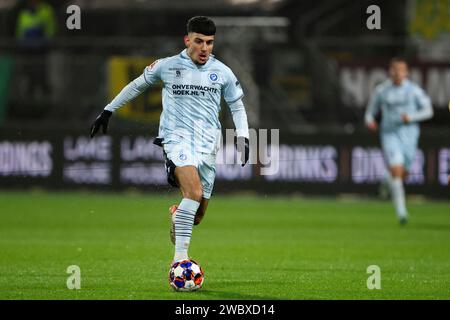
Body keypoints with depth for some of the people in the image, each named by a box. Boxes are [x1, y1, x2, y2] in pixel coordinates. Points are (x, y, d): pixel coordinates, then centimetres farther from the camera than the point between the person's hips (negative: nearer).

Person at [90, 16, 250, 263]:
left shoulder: (222, 73, 6)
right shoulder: (167, 66, 1)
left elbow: (237, 106, 19)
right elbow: (137, 86, 17)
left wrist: (242, 137, 5)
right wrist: (108, 111, 19)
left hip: (207, 145, 4)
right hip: (177, 138, -4)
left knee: (197, 215, 5)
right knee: (194, 191, -30)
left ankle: (177, 216, 43)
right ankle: (180, 256, -30)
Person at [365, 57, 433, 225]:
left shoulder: (414, 90, -2)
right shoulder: (381, 90, 1)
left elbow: (428, 110, -2)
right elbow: (371, 109, 13)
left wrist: (411, 117, -18)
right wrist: (369, 120, -9)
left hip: (409, 135, 1)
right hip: (390, 134, -1)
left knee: (403, 174, 10)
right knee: (396, 169, -19)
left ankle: (387, 180, 48)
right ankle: (401, 212, -17)